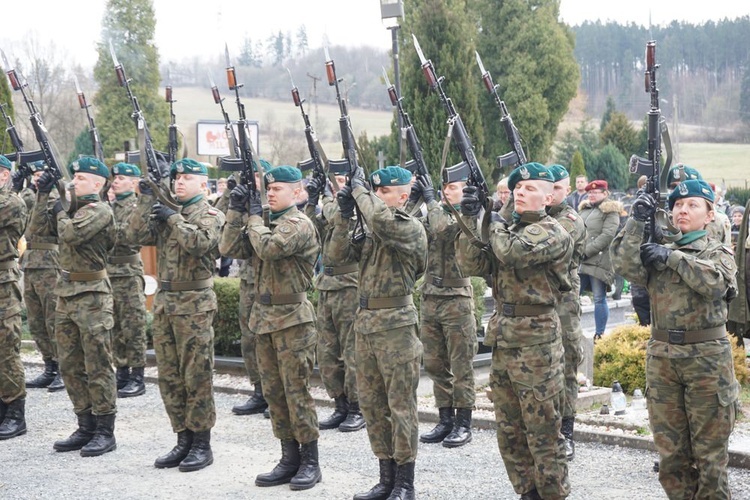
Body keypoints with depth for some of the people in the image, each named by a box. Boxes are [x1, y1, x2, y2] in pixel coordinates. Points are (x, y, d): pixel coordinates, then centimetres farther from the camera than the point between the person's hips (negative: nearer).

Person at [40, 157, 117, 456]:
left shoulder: (100, 210, -12)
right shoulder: (75, 205, 13)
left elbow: (72, 234, -25)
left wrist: (59, 212, -7)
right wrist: (44, 194, 9)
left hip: (92, 296, -9)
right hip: (66, 294, 9)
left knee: (97, 367, -3)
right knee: (70, 366, 11)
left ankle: (105, 432, 4)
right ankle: (86, 427, 20)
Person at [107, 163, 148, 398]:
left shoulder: (138, 206, -6)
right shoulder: (108, 206, 14)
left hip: (128, 272, -7)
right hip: (107, 271, 7)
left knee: (133, 328, -3)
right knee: (115, 327, 11)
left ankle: (137, 379, 2)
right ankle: (122, 373, 20)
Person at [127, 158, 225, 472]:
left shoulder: (210, 215, -4)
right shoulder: (164, 210, 14)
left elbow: (199, 242, -23)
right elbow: (135, 236, 1)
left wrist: (173, 218, -15)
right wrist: (146, 200, -4)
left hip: (195, 304, -6)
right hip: (164, 301, 6)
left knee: (196, 376, -2)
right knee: (169, 376, 9)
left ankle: (201, 444, 6)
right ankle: (183, 440, 18)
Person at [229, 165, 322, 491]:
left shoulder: (299, 225, -12)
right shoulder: (269, 221, 13)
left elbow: (268, 247, -28)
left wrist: (254, 216, -12)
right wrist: (236, 211, -1)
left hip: (292, 320, -8)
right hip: (264, 317, 8)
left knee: (296, 391, -3)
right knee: (274, 391, 10)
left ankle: (310, 462, 7)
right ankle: (289, 458, 19)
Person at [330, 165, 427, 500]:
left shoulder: (411, 228, -10)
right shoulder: (372, 231, 13)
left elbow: (381, 220, -30)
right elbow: (339, 253, 7)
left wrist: (359, 189, -15)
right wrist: (344, 214, -3)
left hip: (396, 326, -8)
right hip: (365, 323, 8)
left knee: (400, 406, -1)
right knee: (372, 404, 12)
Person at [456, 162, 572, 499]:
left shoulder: (553, 233, -10)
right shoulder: (507, 229, 13)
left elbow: (511, 252, -26)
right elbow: (472, 265, 5)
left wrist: (494, 225, -6)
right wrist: (470, 220, -3)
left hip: (536, 338, -8)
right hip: (503, 336, 8)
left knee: (542, 430, 0)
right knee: (509, 429, 14)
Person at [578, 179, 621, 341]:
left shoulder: (611, 212, -3)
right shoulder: (584, 209, 19)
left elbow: (607, 236, -14)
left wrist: (586, 251, -17)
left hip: (599, 260, -7)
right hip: (580, 261, 7)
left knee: (599, 299, -3)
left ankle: (599, 335, 3)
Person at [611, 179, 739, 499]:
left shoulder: (718, 252, 2)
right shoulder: (656, 251, 11)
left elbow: (715, 281, -20)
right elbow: (624, 264, -8)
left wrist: (671, 257, -14)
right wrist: (637, 220, -12)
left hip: (707, 358, -3)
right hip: (662, 357, 4)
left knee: (709, 448, 4)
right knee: (670, 448, 11)